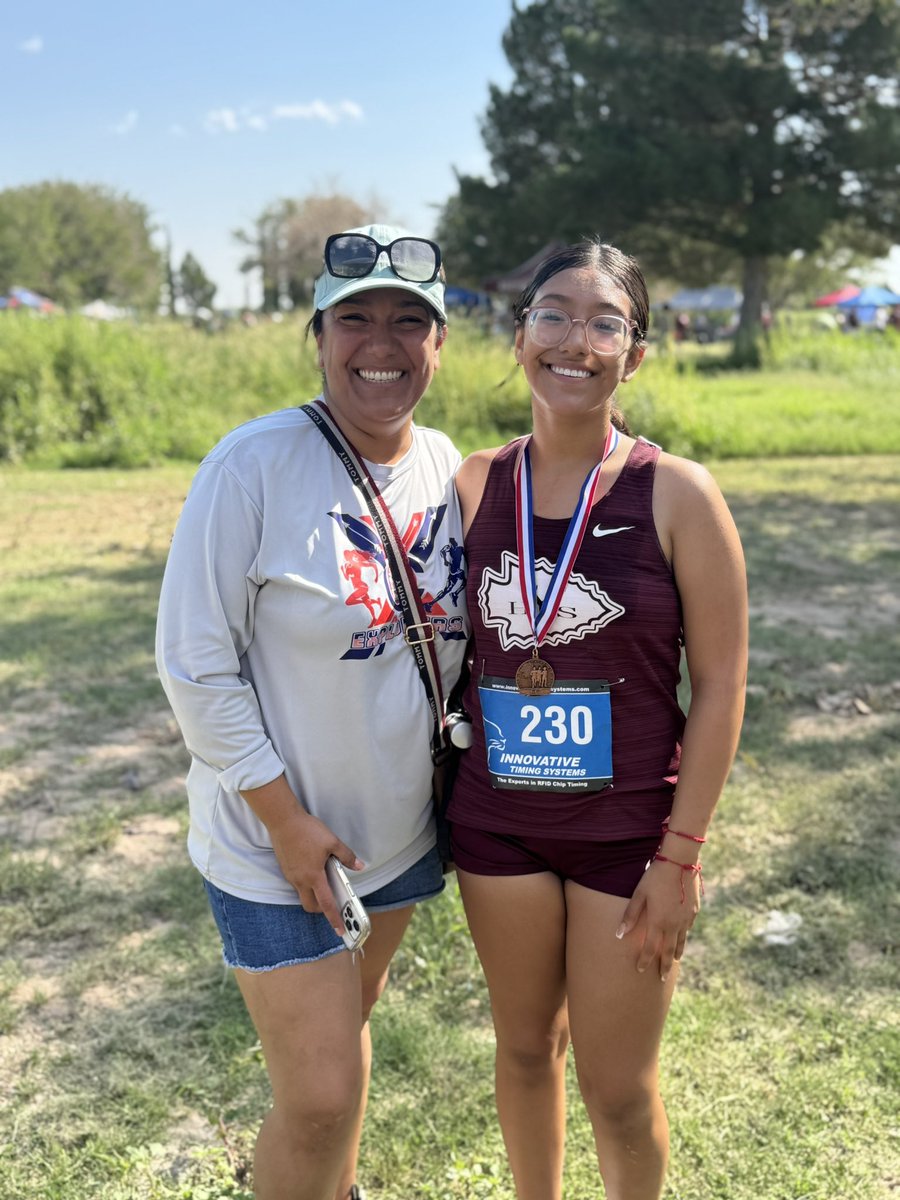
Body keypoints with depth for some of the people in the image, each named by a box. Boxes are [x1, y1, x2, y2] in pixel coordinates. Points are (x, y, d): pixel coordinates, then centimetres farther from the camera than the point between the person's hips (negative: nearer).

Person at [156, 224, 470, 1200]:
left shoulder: (445, 465, -2)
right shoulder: (255, 464, -21)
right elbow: (195, 666, -18)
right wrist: (285, 820, -17)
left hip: (400, 824, 6)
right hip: (274, 839, -6)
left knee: (347, 1017, 26)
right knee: (319, 1099, -2)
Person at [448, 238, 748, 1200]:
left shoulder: (677, 494, -13)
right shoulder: (477, 483, -3)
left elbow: (720, 683, -10)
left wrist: (679, 857, -11)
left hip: (629, 831, -3)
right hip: (496, 821, 3)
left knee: (617, 1089, 11)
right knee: (524, 1046, 22)